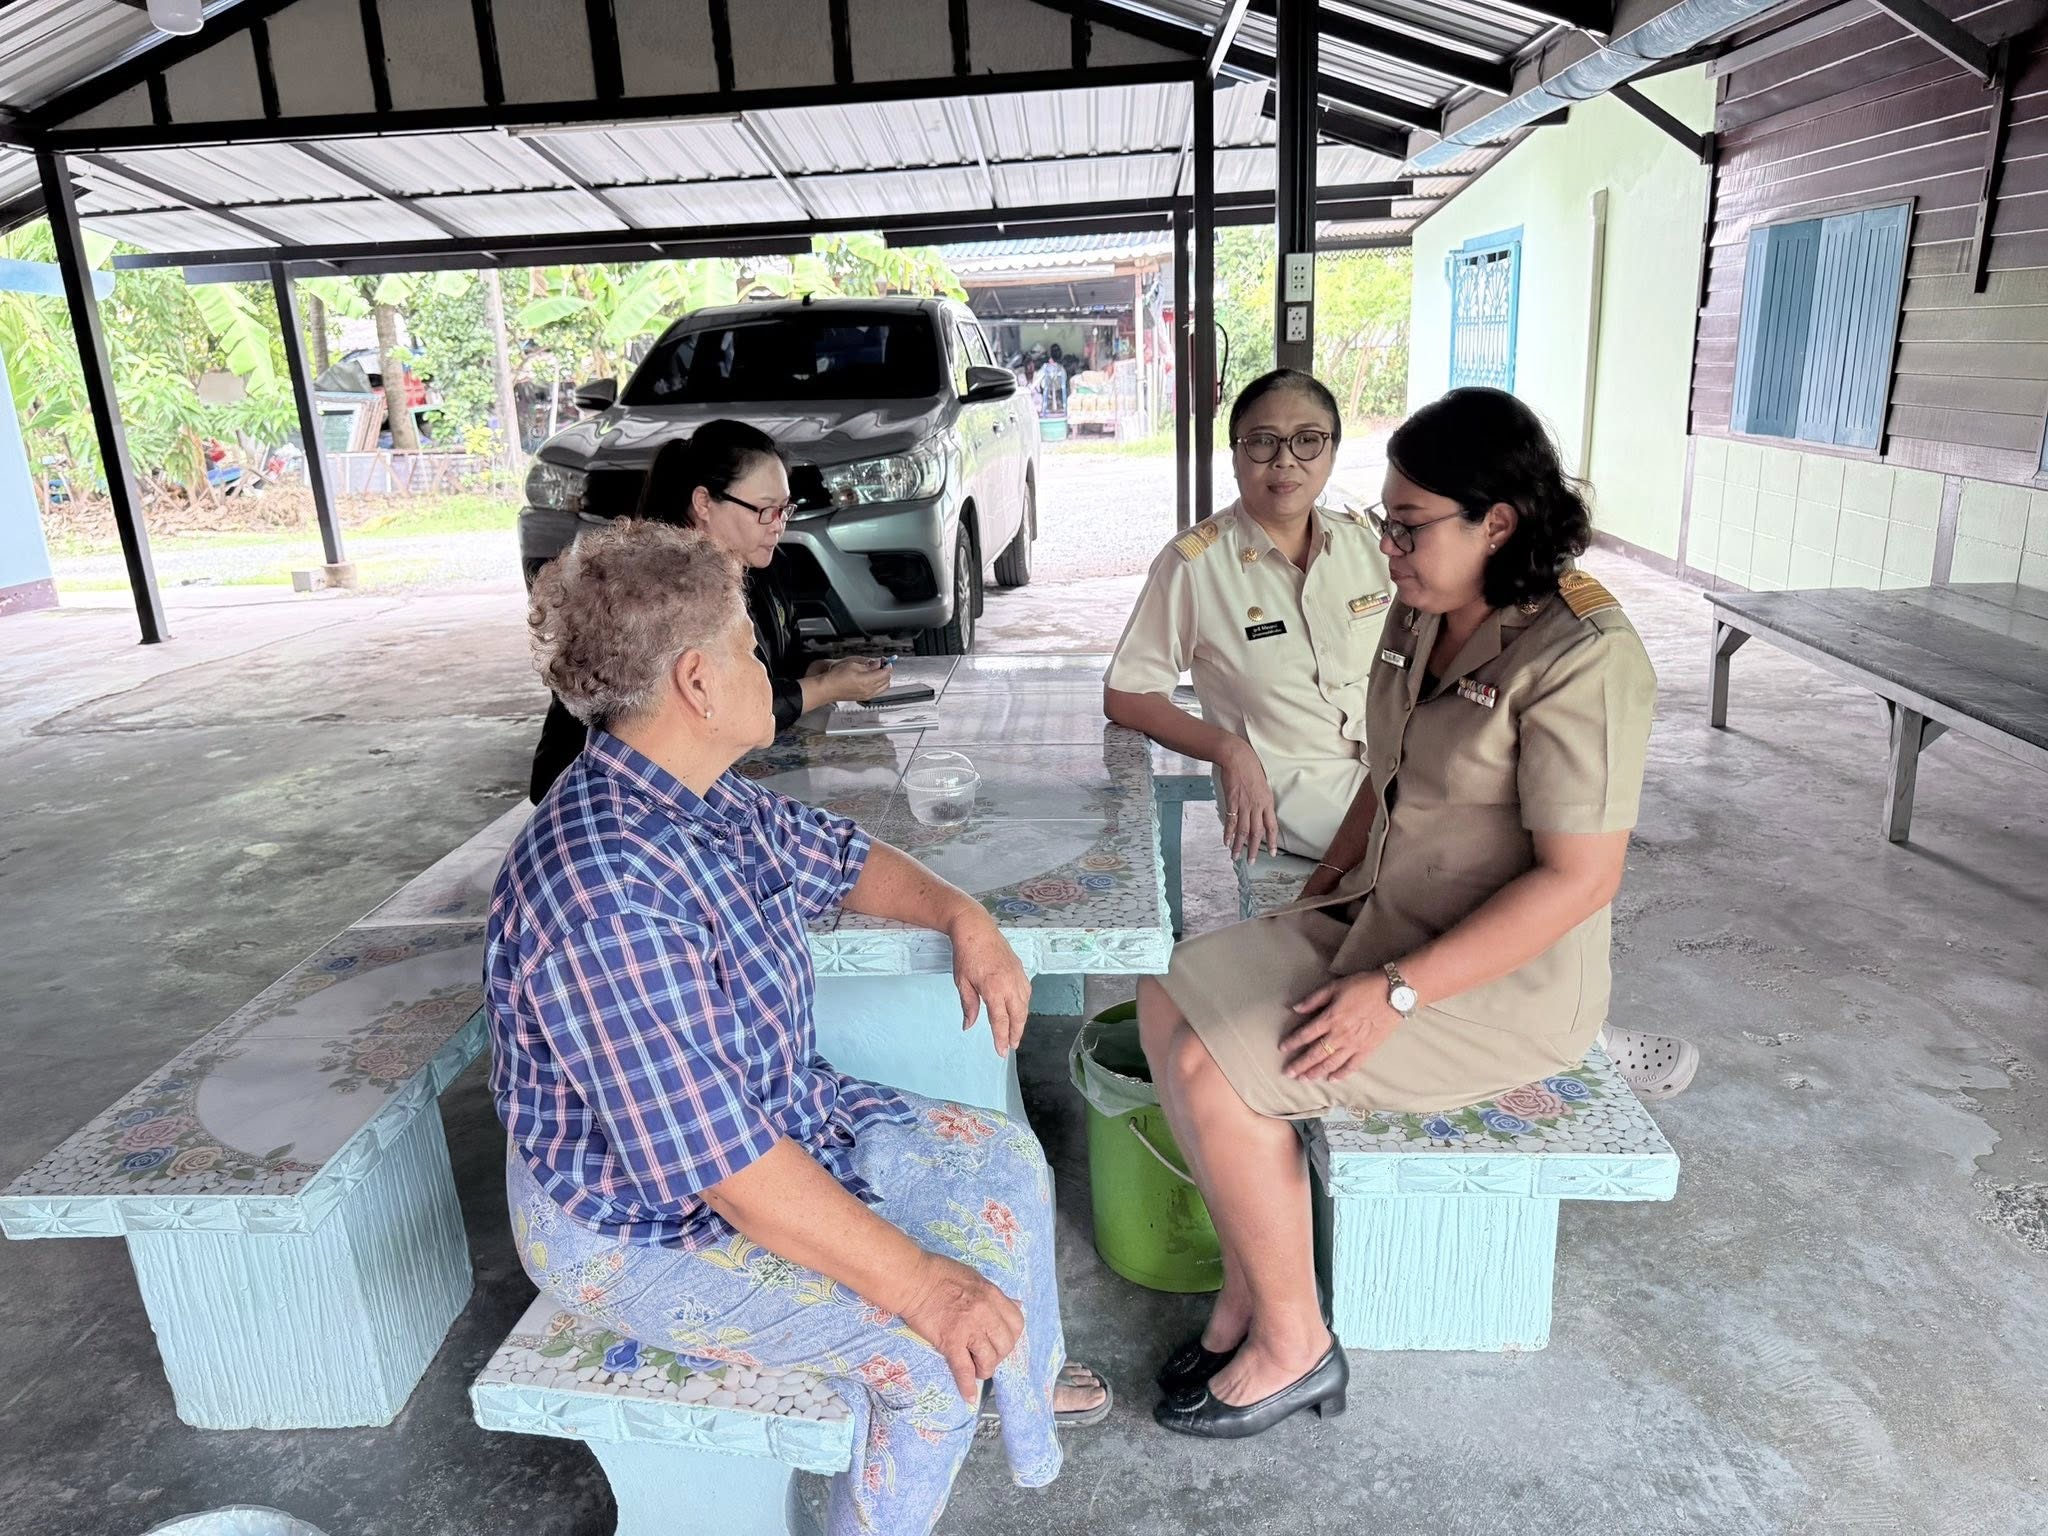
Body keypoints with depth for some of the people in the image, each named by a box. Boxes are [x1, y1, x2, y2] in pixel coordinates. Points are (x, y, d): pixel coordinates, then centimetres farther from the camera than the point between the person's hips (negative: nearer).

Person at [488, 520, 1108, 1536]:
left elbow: (839, 860, 14)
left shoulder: (711, 799, -5)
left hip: (777, 1125, 9)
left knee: (1001, 1162, 13)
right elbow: (717, 1160, -35)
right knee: (935, 1346, -20)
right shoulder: (603, 892, -36)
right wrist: (921, 1283, -29)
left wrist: (961, 915, -3)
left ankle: (1025, 1387, 38)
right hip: (639, 1222, -9)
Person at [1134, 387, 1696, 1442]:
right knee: (1170, 1002, -4)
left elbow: (1579, 877, -23)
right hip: (1377, 918, 9)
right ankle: (1250, 1288, 7)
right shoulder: (1418, 619, 5)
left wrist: (1399, 992, -25)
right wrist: (1315, 901, 7)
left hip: (1503, 984, -9)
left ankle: (1294, 1345, 3)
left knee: (1213, 1069, -19)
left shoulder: (1579, 657, -21)